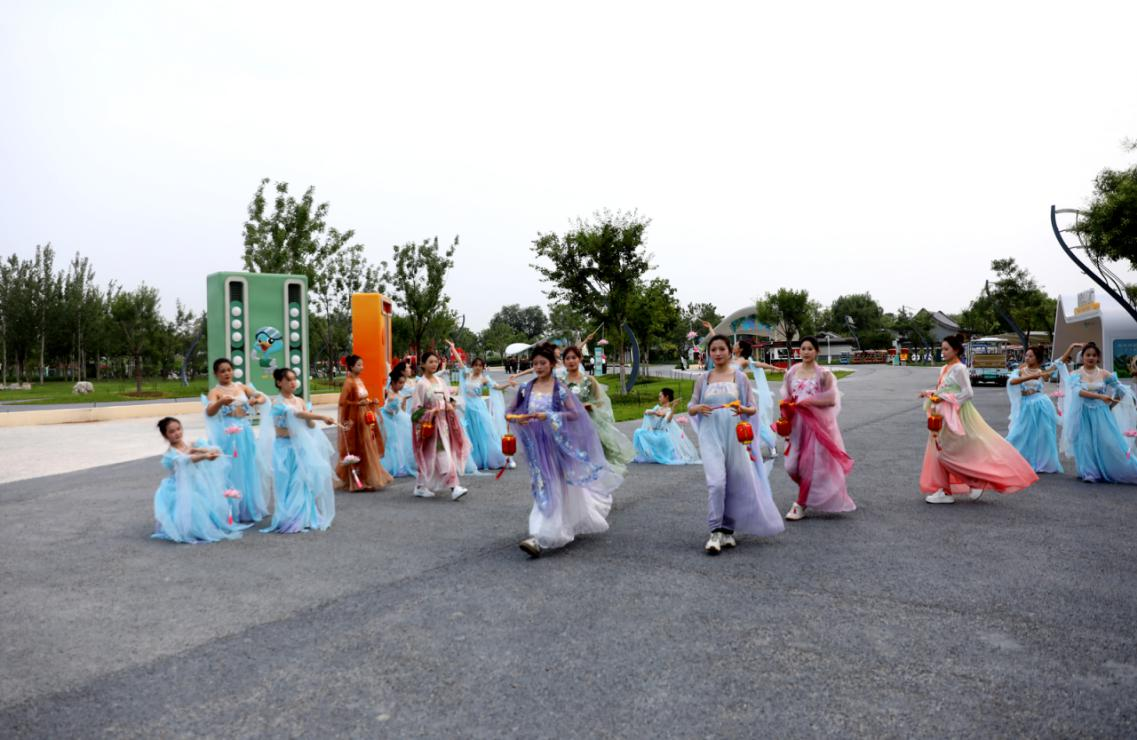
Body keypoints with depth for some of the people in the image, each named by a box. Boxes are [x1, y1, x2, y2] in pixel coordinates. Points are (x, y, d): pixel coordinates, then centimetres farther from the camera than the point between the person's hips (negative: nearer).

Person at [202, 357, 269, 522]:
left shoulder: (241, 387, 11)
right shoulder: (215, 392, -2)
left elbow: (263, 397, 5)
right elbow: (209, 412, -19)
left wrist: (256, 400, -18)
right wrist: (221, 402, -39)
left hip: (246, 432, 5)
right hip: (228, 434, -5)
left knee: (248, 470, 11)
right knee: (232, 471, -2)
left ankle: (250, 508, 23)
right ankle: (234, 511, 5)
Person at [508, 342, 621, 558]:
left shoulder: (560, 388, -7)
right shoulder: (526, 389, 2)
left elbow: (575, 414, -13)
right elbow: (510, 412, 6)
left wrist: (547, 416, -24)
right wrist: (517, 419, -18)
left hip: (557, 444, -3)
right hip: (537, 446, 3)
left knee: (559, 488, -4)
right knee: (545, 488, 8)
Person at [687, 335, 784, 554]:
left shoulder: (740, 377, 6)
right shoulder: (703, 379, 8)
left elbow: (753, 408, 8)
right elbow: (690, 408, 12)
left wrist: (744, 409, -15)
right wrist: (698, 408, -11)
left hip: (735, 436, 1)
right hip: (711, 436, -1)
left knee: (735, 484, 5)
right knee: (716, 482, -15)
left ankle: (728, 530, 21)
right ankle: (716, 532, -7)